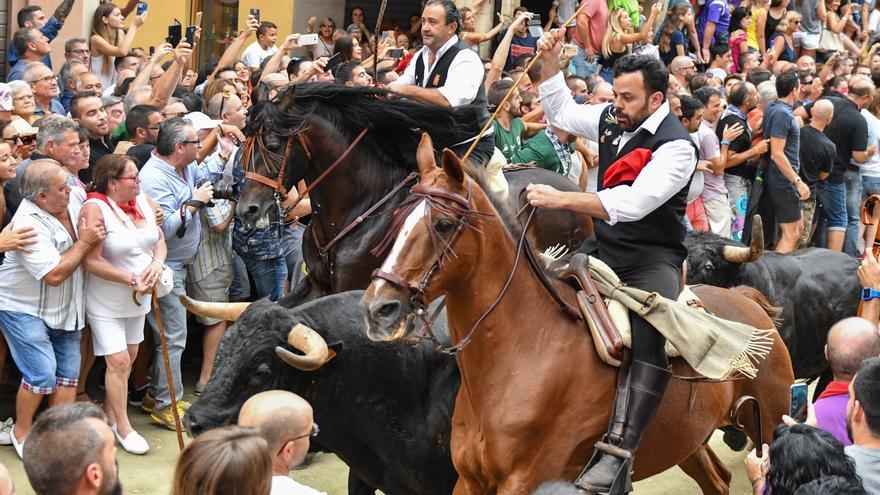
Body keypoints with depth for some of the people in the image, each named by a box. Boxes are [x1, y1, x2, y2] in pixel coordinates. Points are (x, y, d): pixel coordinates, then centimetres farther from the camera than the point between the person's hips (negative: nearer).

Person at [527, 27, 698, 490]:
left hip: (651, 259, -8)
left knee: (654, 323, -36)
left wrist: (561, 199, -36)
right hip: (603, 249, 8)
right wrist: (549, 61, 6)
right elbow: (562, 112, 22)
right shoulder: (611, 118, 3)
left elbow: (632, 204, -31)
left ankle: (622, 449, -44)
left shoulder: (676, 145, -19)